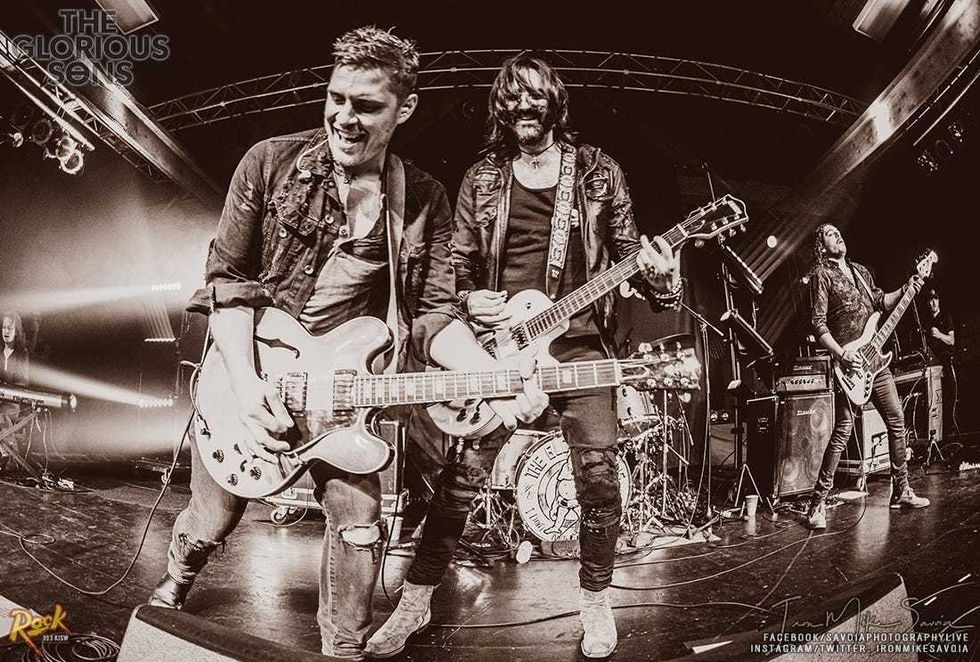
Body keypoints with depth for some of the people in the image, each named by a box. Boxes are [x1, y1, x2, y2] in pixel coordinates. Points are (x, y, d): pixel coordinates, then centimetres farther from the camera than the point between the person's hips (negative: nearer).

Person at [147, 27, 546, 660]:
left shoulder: (424, 201, -5)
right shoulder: (271, 162, -9)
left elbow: (434, 314, -7)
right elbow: (228, 276, -8)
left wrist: (496, 378, -25)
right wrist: (245, 379, -21)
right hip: (247, 374, 0)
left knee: (359, 523, -9)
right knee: (210, 520, 14)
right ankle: (173, 588, 51)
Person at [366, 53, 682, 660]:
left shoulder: (599, 172, 7)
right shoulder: (481, 179, 9)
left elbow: (626, 250, 8)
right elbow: (458, 263, 11)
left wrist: (659, 276, -12)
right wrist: (470, 300, -9)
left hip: (579, 342, 0)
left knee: (598, 473, -4)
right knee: (463, 473, -3)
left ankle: (596, 600, 19)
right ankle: (416, 601, 11)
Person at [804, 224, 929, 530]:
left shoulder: (861, 271, 18)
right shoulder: (821, 275, -5)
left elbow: (880, 302, 28)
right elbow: (818, 322, -12)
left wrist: (905, 289, 12)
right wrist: (840, 354, -21)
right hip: (850, 362, -8)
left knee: (897, 422, 11)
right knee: (843, 431, -12)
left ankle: (901, 491, 25)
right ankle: (818, 503, -7)